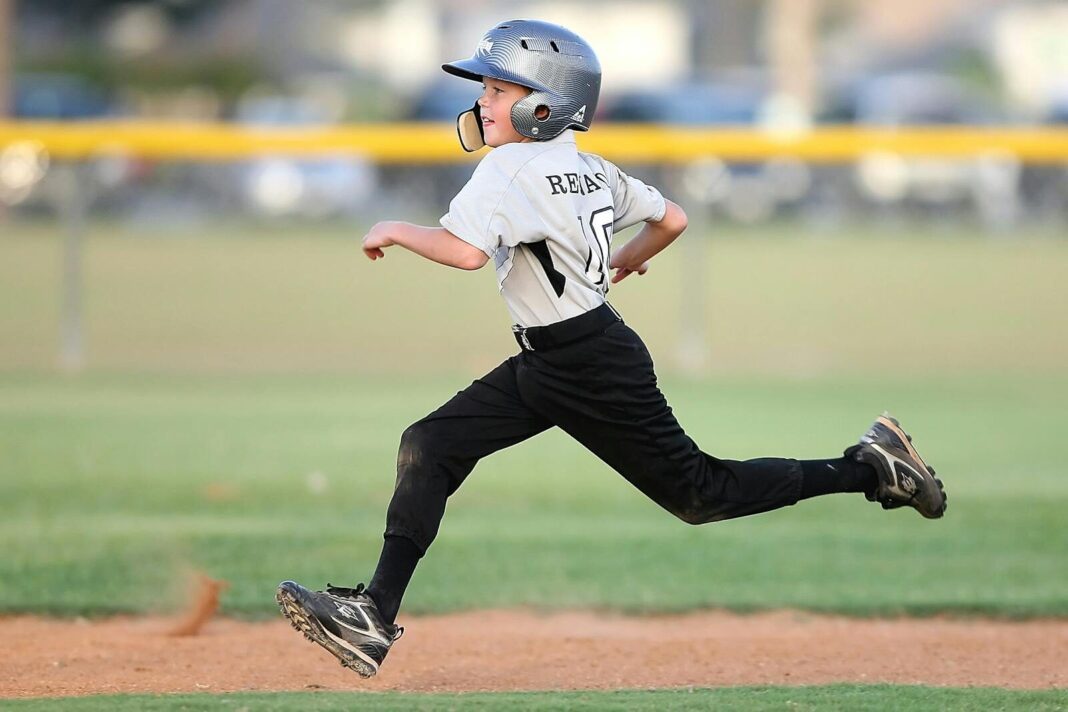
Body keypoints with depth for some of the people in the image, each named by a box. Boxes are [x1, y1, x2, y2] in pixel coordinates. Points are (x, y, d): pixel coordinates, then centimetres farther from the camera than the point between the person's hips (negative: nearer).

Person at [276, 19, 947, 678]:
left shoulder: (512, 168, -20)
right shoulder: (590, 168, 5)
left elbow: (465, 250, -35)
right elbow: (671, 220, 14)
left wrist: (396, 231, -18)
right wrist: (627, 258, 33)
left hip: (596, 369, -10)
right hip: (544, 367, 10)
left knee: (701, 494, 3)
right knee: (428, 447, 0)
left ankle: (870, 467, 15)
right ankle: (376, 616, -3)